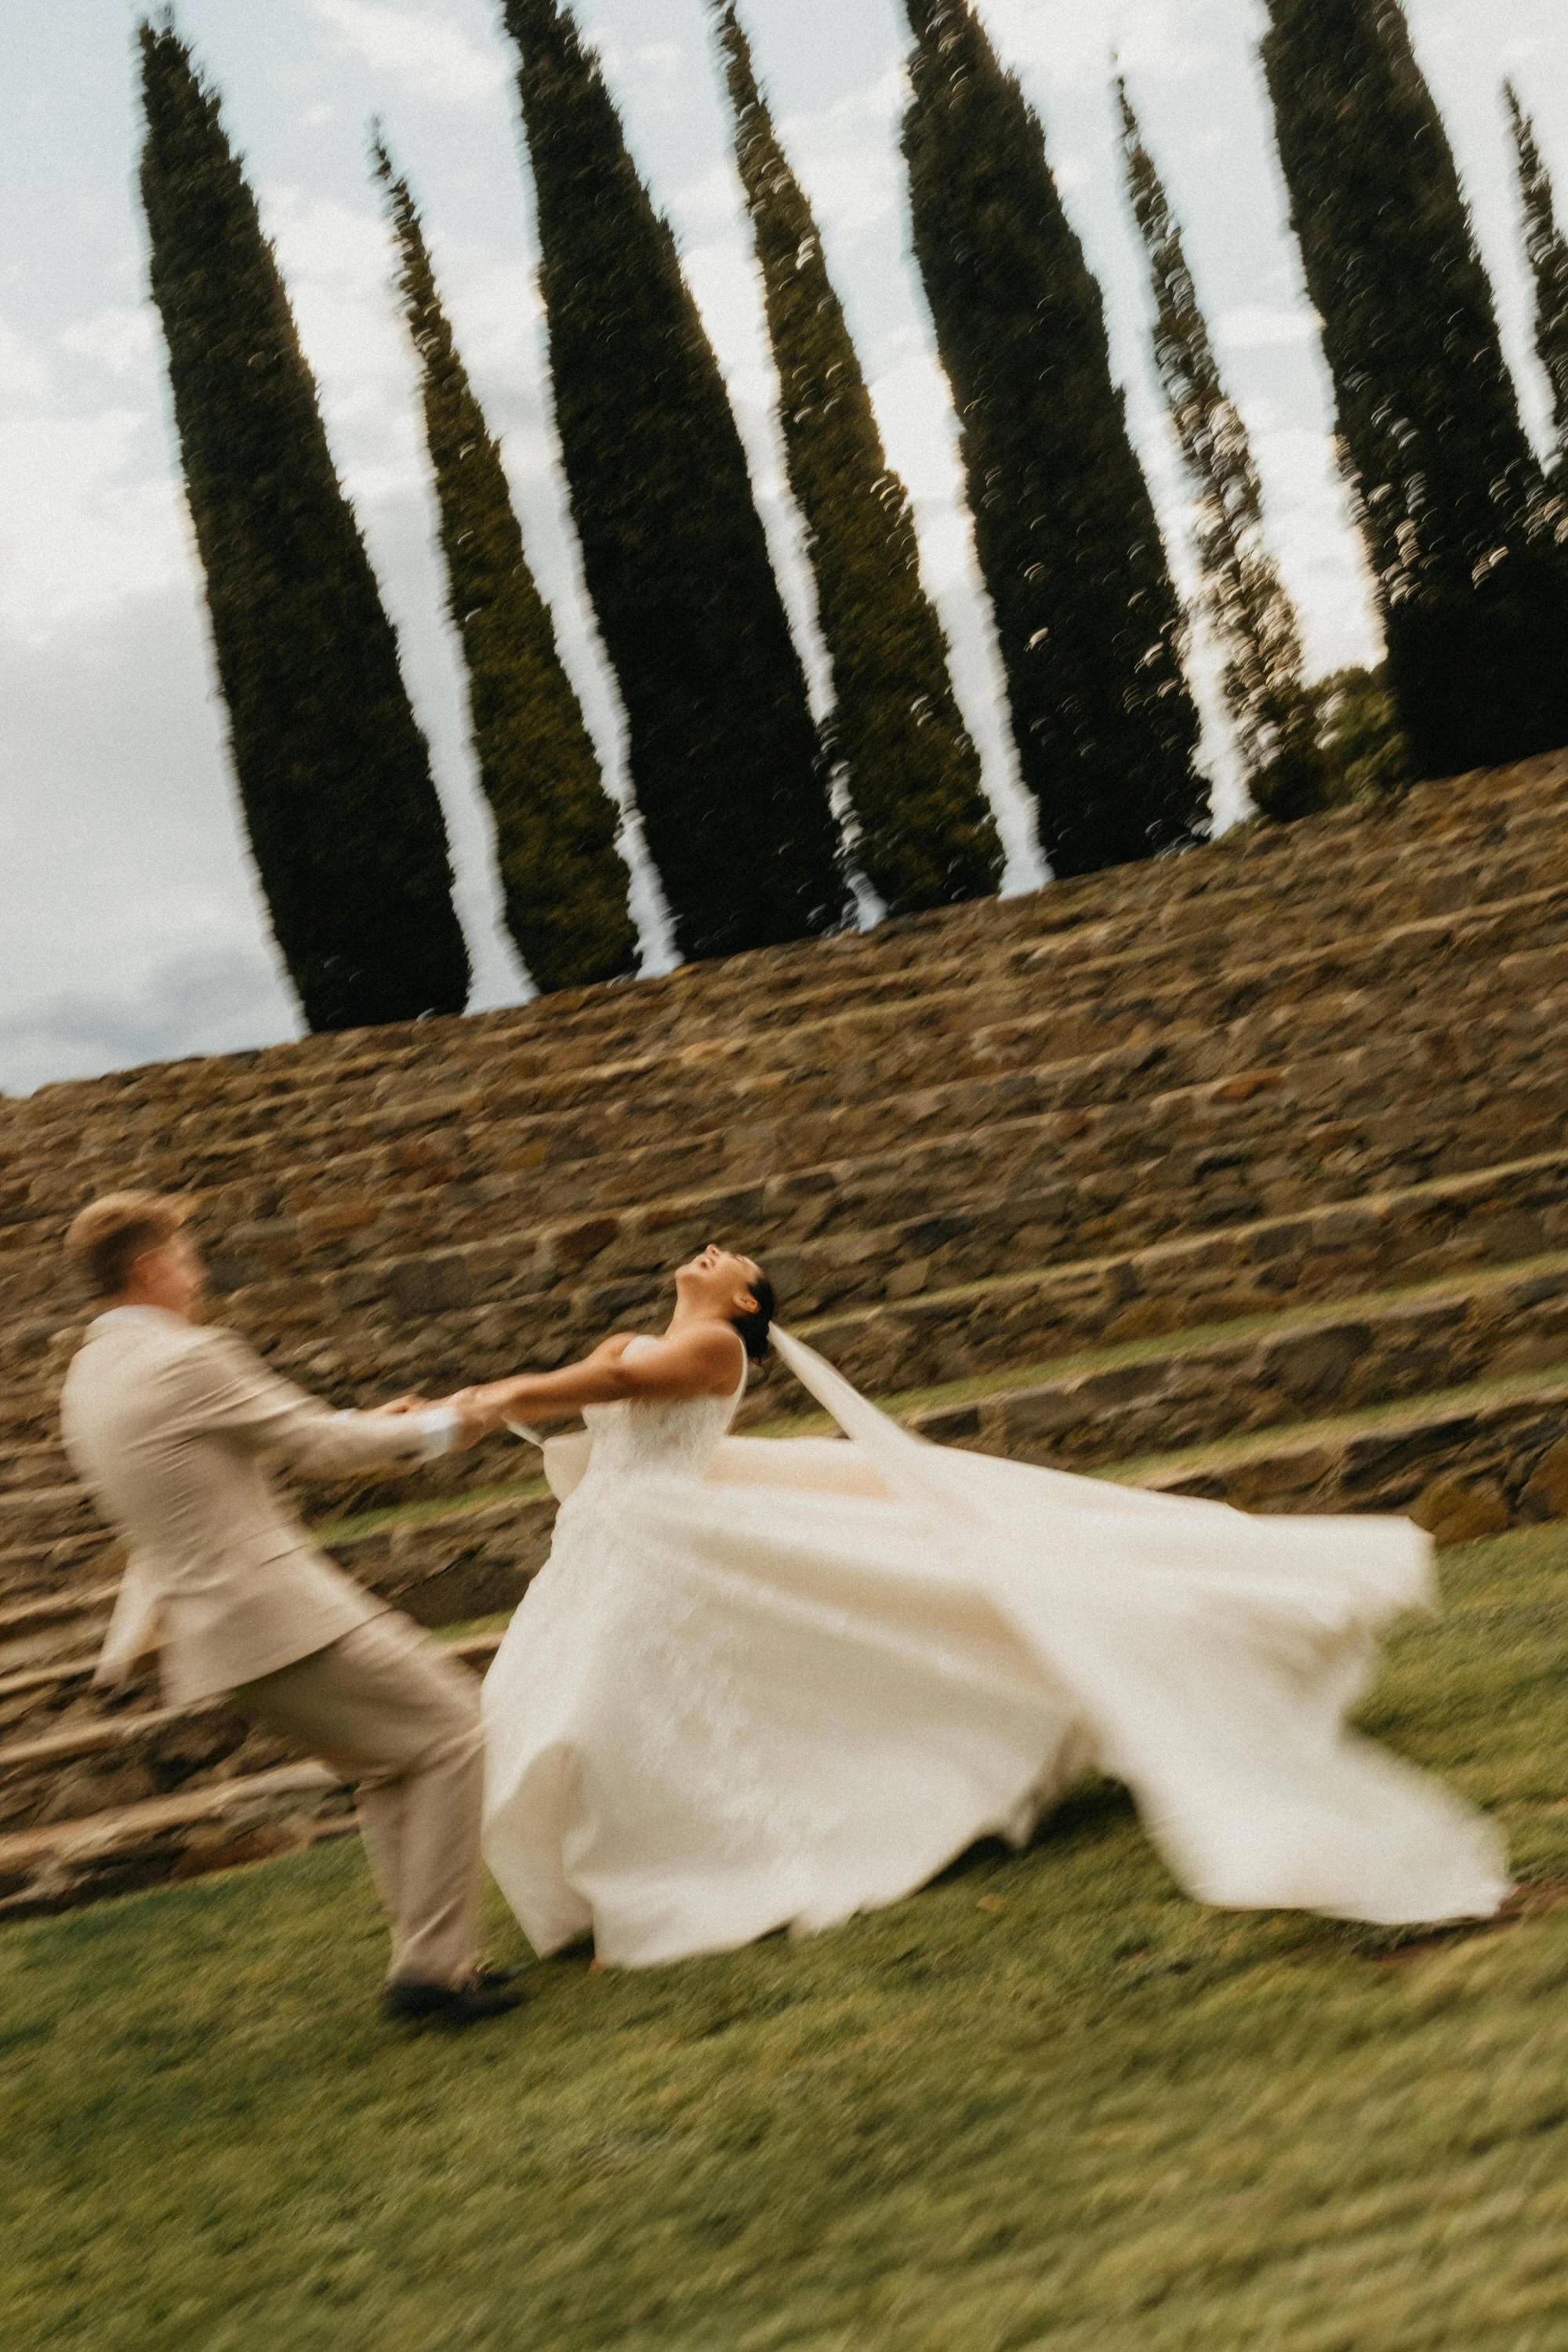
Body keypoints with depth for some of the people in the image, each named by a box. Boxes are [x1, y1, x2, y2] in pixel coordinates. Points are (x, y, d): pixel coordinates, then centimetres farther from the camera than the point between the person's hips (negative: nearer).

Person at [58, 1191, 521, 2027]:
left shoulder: (87, 1378, 12)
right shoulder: (188, 1357, -17)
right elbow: (317, 1444, -9)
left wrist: (363, 1426, 22)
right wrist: (436, 1429, 8)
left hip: (209, 1631, 10)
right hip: (278, 1614, -10)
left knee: (384, 1765, 20)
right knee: (448, 1730, 0)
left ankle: (424, 1959, 22)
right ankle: (432, 1963, 0)